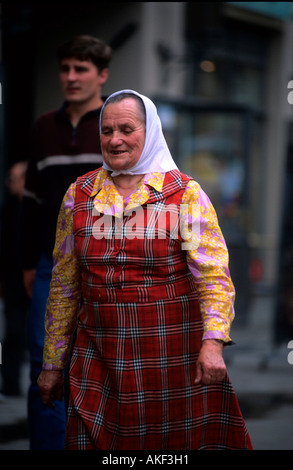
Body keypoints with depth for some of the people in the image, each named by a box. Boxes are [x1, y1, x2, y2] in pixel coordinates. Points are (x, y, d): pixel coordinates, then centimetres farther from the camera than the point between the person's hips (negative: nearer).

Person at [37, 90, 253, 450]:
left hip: (176, 358, -2)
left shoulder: (185, 194, -1)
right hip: (99, 360, 3)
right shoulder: (79, 194, 8)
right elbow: (63, 285, 12)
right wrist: (52, 364, 11)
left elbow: (213, 274, -8)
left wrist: (213, 342, -23)